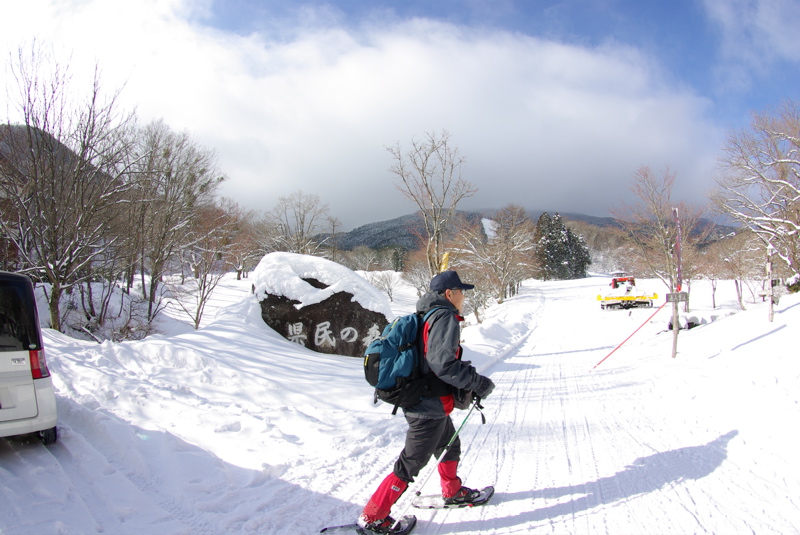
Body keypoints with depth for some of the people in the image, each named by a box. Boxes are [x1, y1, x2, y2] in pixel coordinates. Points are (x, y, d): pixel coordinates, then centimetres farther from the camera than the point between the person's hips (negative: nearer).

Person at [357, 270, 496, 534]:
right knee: (410, 465, 1)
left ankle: (453, 492, 49)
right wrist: (479, 383, -19)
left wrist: (464, 389, 17)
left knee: (451, 446, 28)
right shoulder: (445, 317, -18)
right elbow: (444, 363, -28)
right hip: (431, 407, -10)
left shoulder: (426, 317, 12)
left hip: (421, 401, 10)